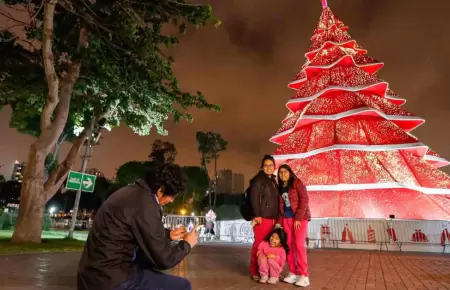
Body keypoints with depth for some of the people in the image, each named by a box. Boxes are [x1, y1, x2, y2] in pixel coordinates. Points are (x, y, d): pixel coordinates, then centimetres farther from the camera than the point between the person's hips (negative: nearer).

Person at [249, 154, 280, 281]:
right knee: (259, 243, -4)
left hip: (272, 218, 7)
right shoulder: (258, 179, -5)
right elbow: (254, 198, -13)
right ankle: (254, 271, 10)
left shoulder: (273, 181, 18)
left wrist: (276, 216, 15)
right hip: (262, 217, -7)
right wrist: (257, 215, -19)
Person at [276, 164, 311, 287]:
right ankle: (293, 272, 14)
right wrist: (279, 221, 3)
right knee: (289, 245, 4)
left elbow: (304, 200, -12)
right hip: (286, 219, 5)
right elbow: (280, 205, 13)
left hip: (300, 217, -5)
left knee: (299, 245, -10)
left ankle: (304, 275, -1)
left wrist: (298, 218, -17)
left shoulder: (297, 183, -4)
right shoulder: (280, 188, 13)